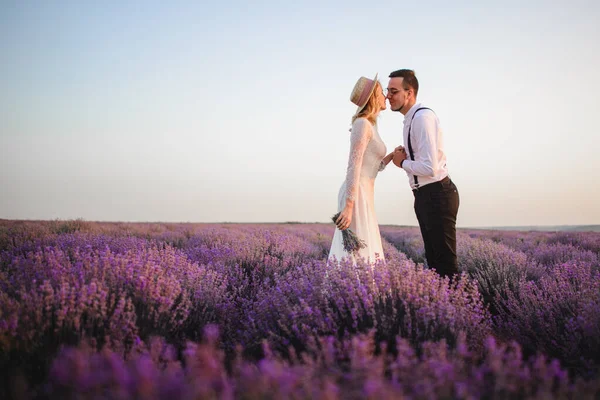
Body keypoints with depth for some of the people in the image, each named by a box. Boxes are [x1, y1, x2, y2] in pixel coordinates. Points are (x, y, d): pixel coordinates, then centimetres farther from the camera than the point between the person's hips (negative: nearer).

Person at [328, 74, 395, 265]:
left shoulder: (369, 126, 19)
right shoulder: (363, 124, -10)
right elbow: (353, 166, -19)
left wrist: (393, 155, 9)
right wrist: (349, 207, -25)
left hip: (363, 193, 10)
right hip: (356, 194, -10)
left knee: (360, 248, 9)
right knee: (356, 251, -10)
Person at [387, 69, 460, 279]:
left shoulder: (422, 117, -18)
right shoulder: (412, 118, 13)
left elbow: (430, 167, -27)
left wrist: (402, 162, -9)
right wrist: (404, 157, 4)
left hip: (436, 195, -11)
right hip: (427, 195, 11)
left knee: (445, 263, -7)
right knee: (434, 259, 16)